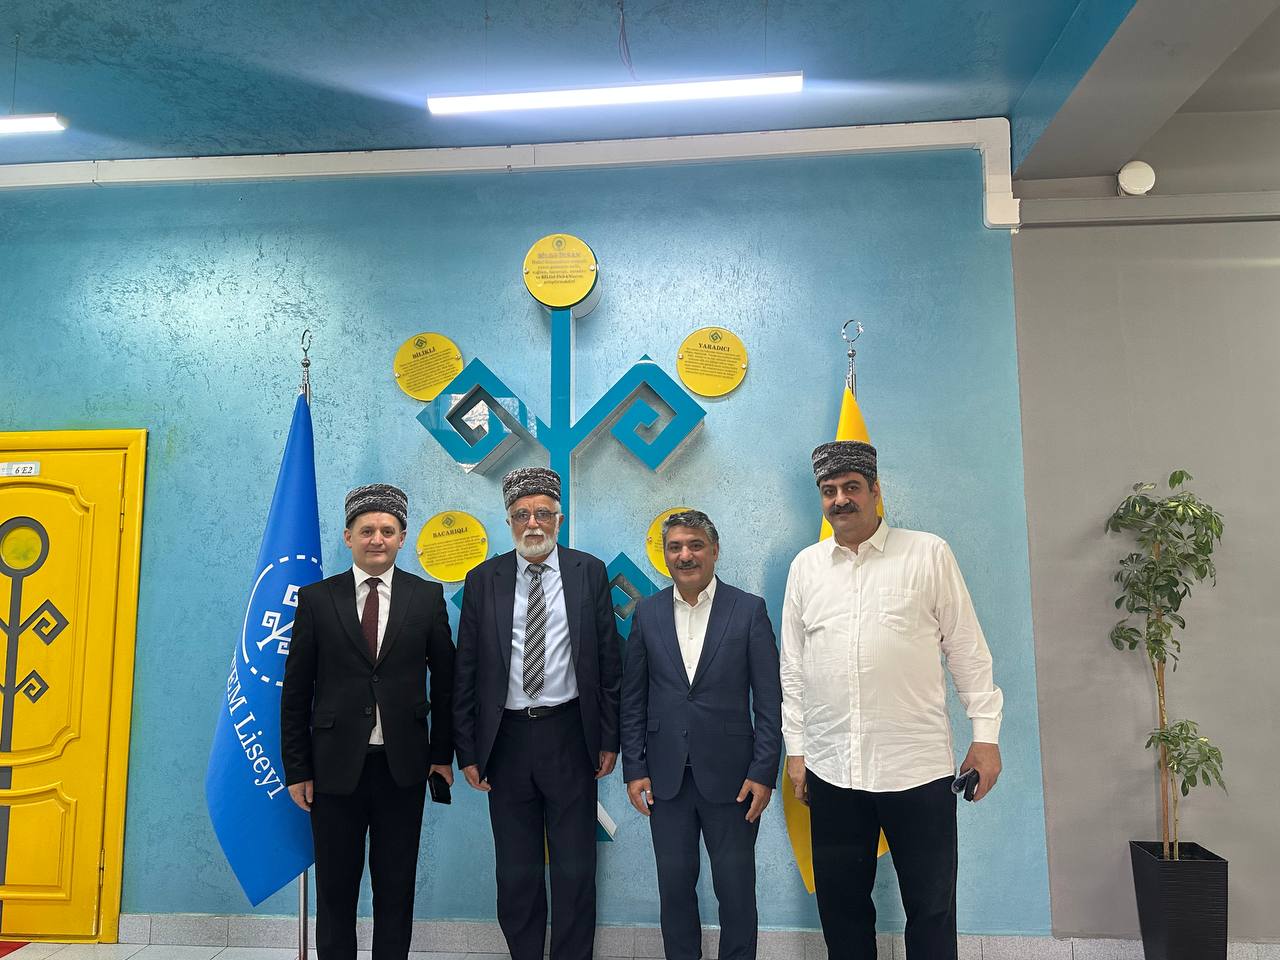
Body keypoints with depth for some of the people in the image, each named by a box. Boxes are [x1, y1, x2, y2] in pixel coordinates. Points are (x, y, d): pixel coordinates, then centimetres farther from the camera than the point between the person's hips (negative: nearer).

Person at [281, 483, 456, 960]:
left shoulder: (427, 597, 1)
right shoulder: (316, 598, 0)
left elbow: (445, 680, 5)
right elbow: (295, 691, 2)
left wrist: (443, 752, 3)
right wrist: (297, 770, 0)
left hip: (403, 765, 0)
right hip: (335, 764, 0)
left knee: (397, 887, 12)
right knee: (335, 889, 12)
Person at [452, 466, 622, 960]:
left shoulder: (589, 572, -1)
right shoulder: (483, 579, 1)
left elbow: (608, 660, 1)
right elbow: (465, 672, 3)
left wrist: (609, 738, 0)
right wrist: (467, 751, 1)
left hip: (569, 734, -1)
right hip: (506, 738, 1)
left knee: (575, 868, 10)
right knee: (516, 872, 14)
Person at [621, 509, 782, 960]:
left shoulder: (749, 610, -4)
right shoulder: (648, 613, 3)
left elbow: (769, 701, -3)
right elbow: (633, 699, 6)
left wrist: (763, 773, -8)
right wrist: (634, 769, 2)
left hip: (729, 775, -2)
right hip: (666, 778, 2)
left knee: (736, 889, 9)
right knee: (674, 885, 13)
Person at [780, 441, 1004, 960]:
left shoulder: (928, 554, 0)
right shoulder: (806, 566, 8)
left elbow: (967, 649, 1)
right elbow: (793, 666, 11)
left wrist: (986, 734, -2)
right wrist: (795, 748, 9)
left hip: (918, 766, -2)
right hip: (831, 770, 3)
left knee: (931, 909, 7)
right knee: (841, 908, 13)